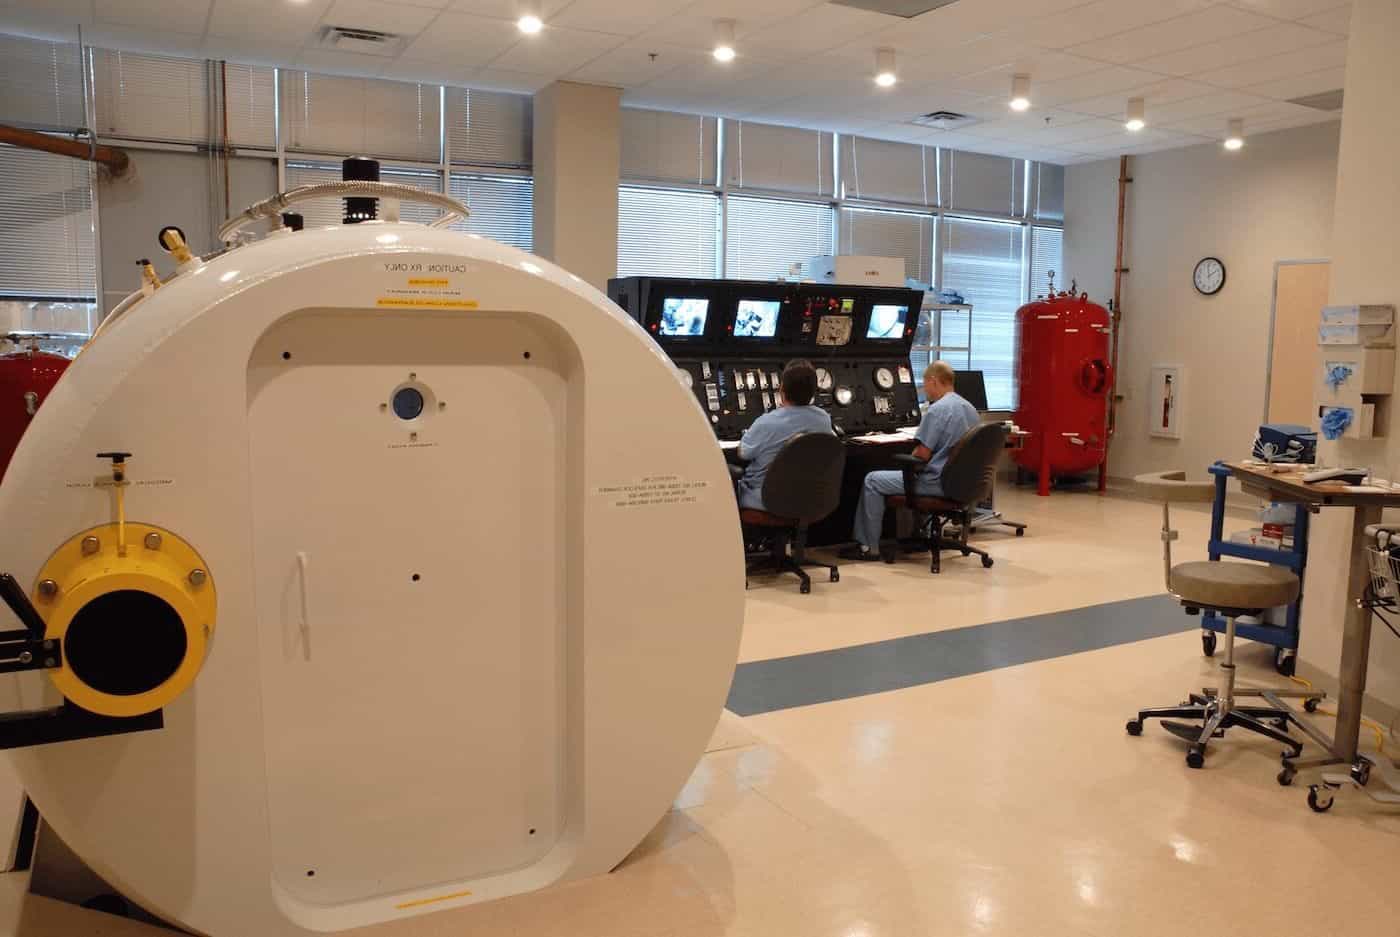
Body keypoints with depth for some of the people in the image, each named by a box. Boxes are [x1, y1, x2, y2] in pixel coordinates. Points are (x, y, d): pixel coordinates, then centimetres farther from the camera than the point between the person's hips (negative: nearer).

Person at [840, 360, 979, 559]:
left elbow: (922, 455, -19)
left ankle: (868, 546, 4)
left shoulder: (937, 410, -18)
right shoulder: (970, 408, 9)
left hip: (938, 482, -9)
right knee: (904, 475, 34)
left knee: (872, 481, 1)